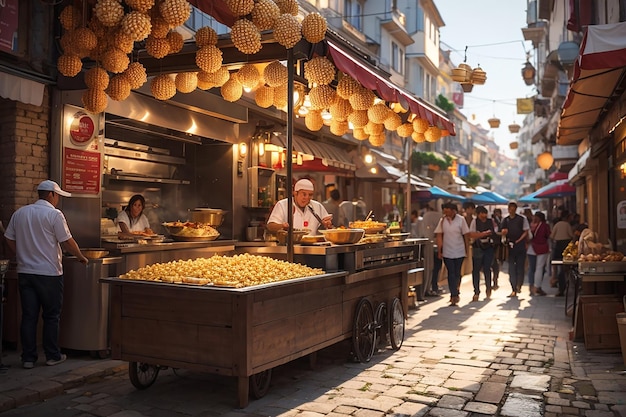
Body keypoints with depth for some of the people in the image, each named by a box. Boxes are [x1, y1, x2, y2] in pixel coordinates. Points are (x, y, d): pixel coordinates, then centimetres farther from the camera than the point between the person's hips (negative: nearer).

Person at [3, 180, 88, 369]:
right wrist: (81, 257, 4)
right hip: (49, 273, -5)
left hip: (25, 272, 5)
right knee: (51, 316, 7)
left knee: (28, 316, 8)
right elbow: (68, 242, -10)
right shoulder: (54, 214, -10)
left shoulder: (19, 213, 8)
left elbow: (9, 239, 12)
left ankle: (28, 357, 12)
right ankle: (52, 355, 14)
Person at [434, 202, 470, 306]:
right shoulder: (442, 220, -2)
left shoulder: (461, 219, -4)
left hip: (459, 252, 0)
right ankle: (454, 295, -3)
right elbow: (439, 236, 0)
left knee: (457, 274, 9)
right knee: (451, 273, -5)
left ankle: (455, 294, 26)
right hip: (447, 252, 0)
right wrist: (439, 251, -2)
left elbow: (466, 235, 1)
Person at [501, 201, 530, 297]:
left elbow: (526, 232, 2)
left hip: (520, 245, -2)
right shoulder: (505, 220, 9)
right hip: (510, 246, 2)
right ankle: (514, 289, 0)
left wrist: (518, 240, -8)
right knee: (511, 268, -1)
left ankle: (518, 285, 15)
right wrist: (504, 233, -12)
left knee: (520, 266, 2)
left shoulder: (522, 219, 1)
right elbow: (503, 233, 11)